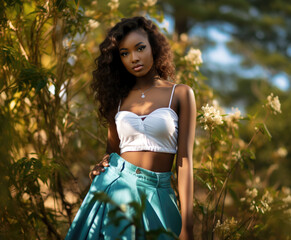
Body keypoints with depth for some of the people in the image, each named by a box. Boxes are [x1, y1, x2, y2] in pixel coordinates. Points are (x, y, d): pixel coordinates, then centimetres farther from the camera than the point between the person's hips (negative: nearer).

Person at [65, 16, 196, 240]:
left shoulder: (181, 94, 0)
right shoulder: (118, 98, 9)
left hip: (157, 194, -2)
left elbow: (184, 159, -5)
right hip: (116, 185, 2)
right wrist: (104, 167, -5)